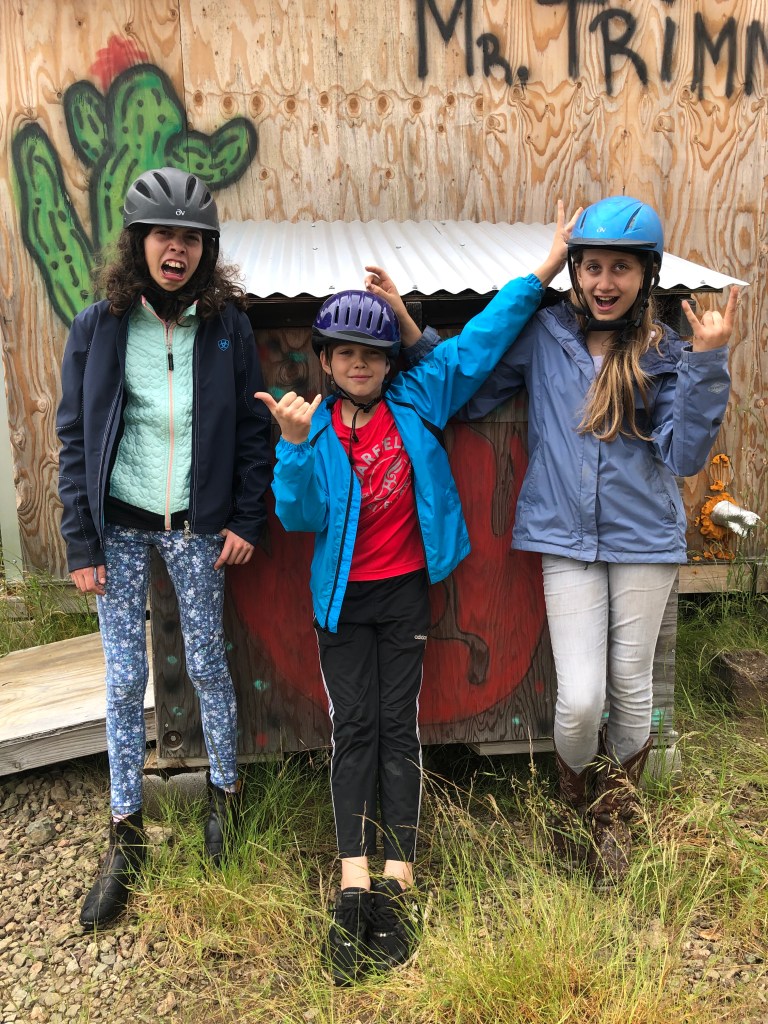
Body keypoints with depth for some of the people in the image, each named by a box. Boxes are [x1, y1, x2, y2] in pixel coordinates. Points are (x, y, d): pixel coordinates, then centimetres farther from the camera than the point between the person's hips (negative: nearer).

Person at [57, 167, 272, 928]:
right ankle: (125, 837, 23)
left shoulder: (226, 327, -3)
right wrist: (81, 543, -4)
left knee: (207, 664, 11)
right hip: (120, 524, 1)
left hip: (196, 525, 0)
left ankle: (225, 794, 34)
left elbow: (252, 430, 2)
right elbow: (75, 438, -1)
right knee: (124, 679, 7)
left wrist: (245, 521, -4)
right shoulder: (98, 328, -3)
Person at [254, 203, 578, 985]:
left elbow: (480, 343, -1)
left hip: (405, 590, 0)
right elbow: (298, 515, -10)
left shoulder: (416, 401, -2)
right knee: (353, 729, 0)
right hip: (343, 598, 0)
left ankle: (395, 887, 7)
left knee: (398, 727, 3)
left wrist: (544, 271, -1)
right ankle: (354, 890, 2)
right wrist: (294, 445, -24)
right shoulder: (315, 430, -3)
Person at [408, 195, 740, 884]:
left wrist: (706, 361, -14)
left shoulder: (666, 355, 2)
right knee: (580, 699, -7)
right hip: (568, 543, -1)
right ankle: (574, 804, 28)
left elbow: (684, 456, -7)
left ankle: (614, 815, 40)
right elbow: (468, 394, 3)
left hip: (644, 541, 1)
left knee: (631, 689, 11)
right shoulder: (544, 335, 2)